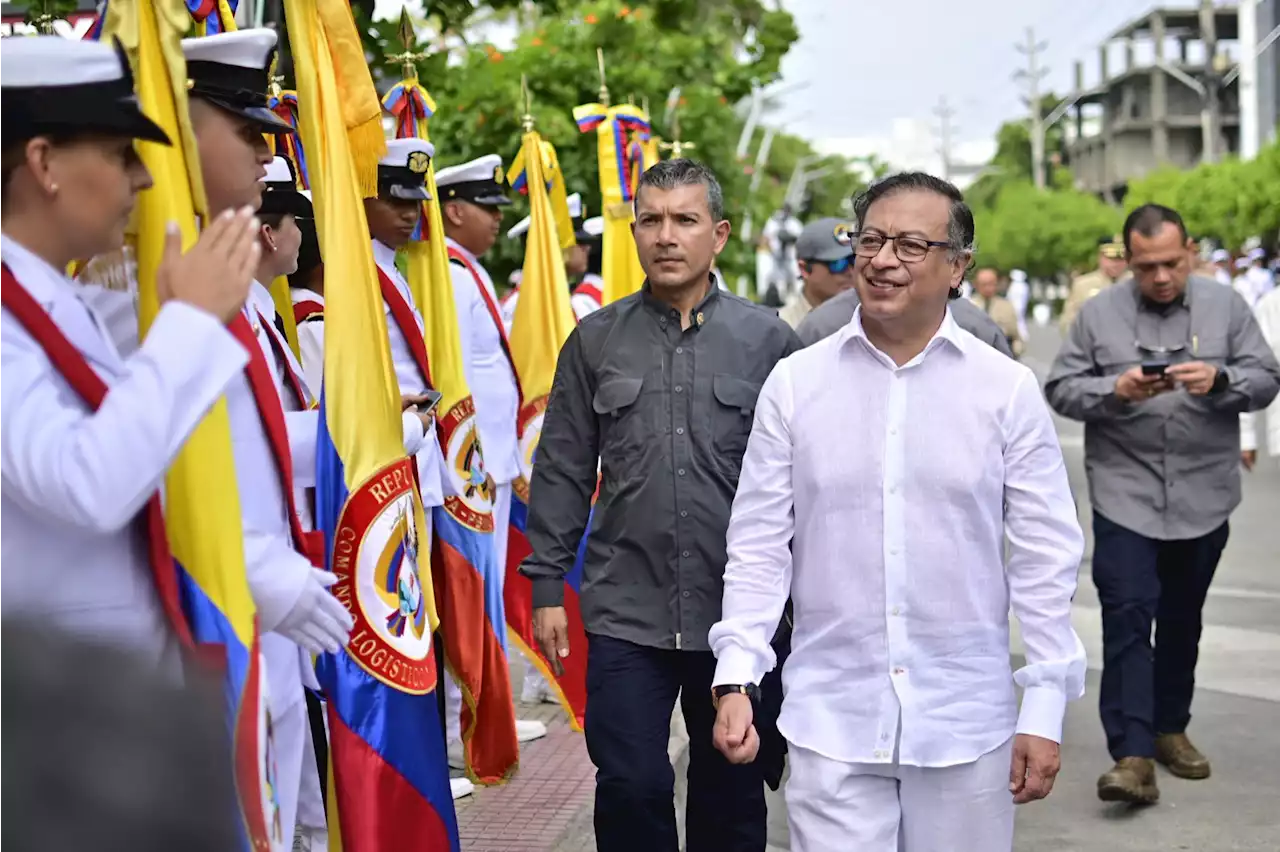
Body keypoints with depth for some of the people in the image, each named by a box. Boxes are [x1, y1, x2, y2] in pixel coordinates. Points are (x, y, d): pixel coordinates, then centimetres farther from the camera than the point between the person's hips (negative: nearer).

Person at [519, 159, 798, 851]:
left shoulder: (767, 340, 1)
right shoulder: (595, 341, 4)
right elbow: (561, 475, 7)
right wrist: (546, 586, 4)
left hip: (739, 615, 0)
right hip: (625, 613, 0)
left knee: (732, 795, 12)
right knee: (629, 789, 0)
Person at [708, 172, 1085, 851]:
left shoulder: (1007, 389, -1)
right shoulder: (793, 383, 1)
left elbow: (1045, 556, 1)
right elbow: (759, 546, 3)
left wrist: (1045, 708, -1)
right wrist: (736, 678, -5)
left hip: (966, 722, 0)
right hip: (830, 722, 0)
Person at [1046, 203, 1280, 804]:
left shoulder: (1225, 306, 4)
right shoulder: (1098, 314, 1)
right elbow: (1062, 390, 0)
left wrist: (1219, 380, -18)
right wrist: (1115, 390, -18)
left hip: (1204, 496, 2)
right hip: (1125, 493, -2)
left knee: (1182, 619, 14)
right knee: (1127, 617, -11)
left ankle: (1170, 728, 31)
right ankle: (1133, 756, -12)